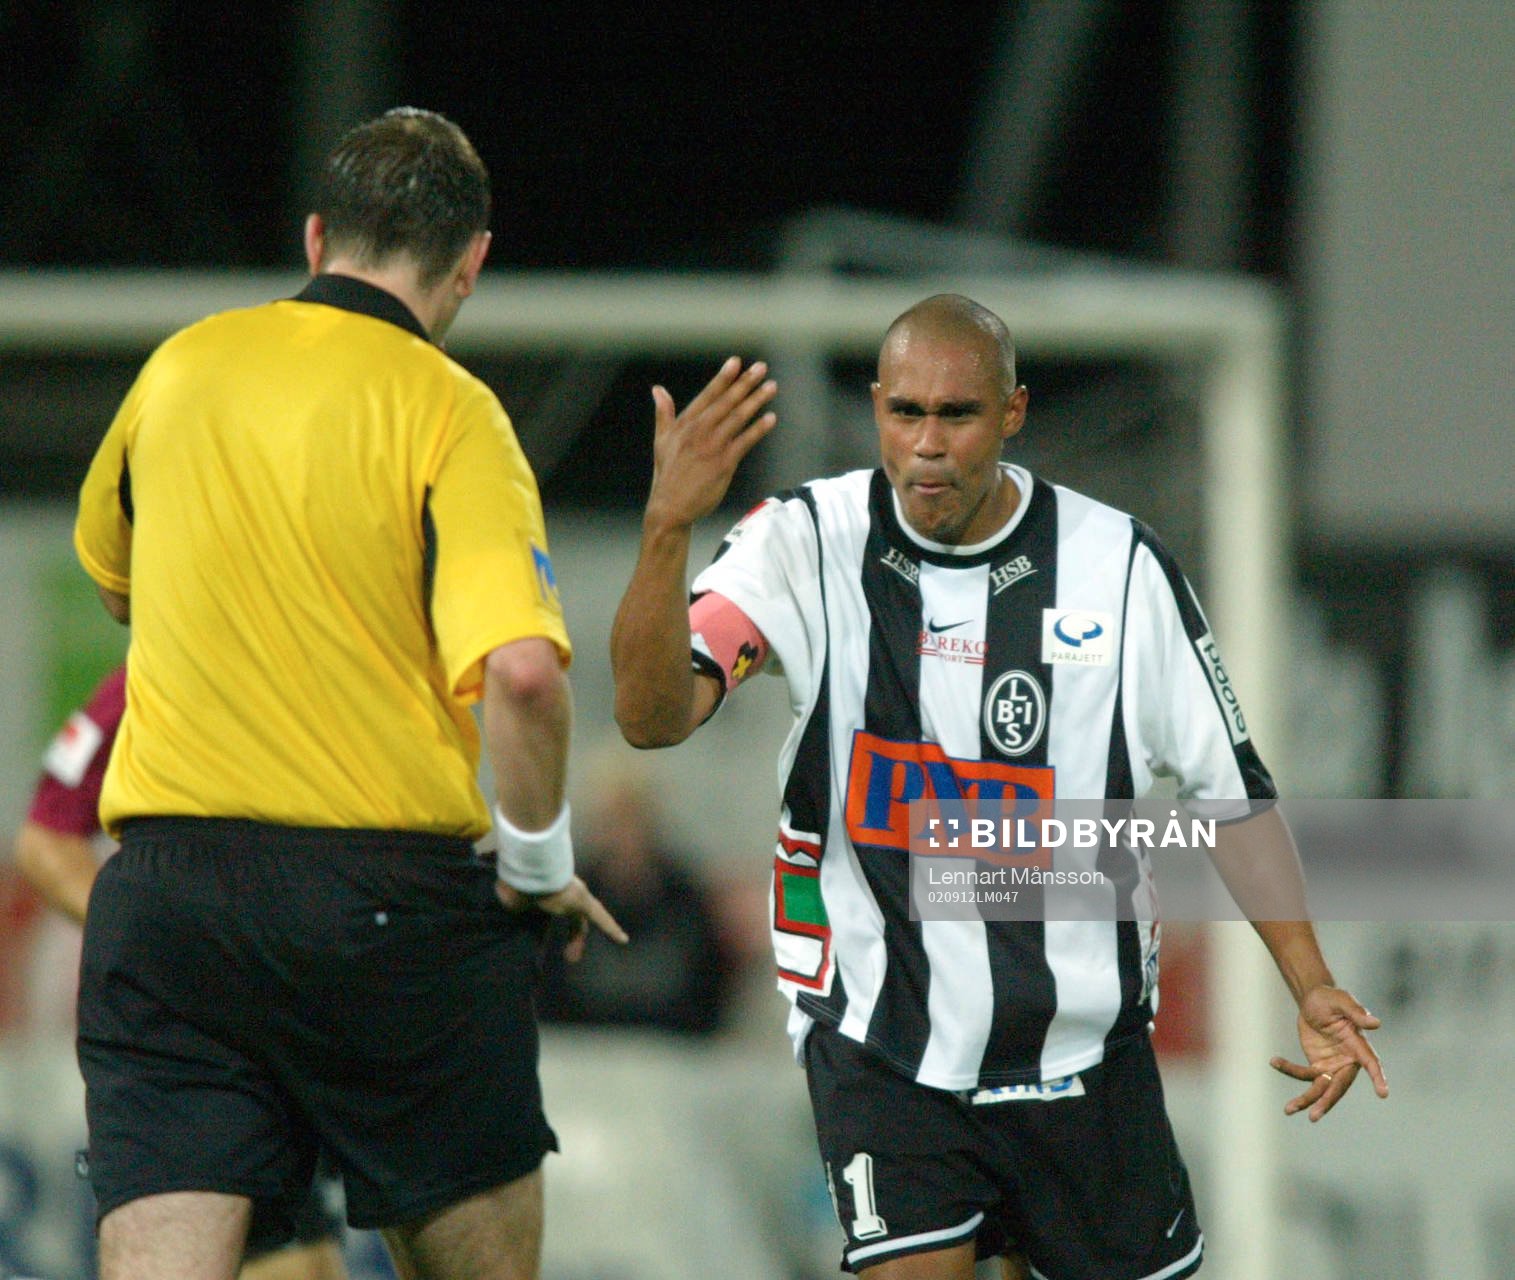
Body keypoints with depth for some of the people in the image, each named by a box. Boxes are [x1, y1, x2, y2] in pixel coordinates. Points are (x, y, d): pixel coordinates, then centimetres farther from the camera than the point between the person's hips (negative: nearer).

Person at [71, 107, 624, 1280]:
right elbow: (521, 669, -21)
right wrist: (540, 860, -5)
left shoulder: (180, 369, 9)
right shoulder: (446, 411, -7)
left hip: (164, 883, 3)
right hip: (387, 894, -3)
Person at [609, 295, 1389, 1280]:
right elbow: (654, 715, -21)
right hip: (883, 1040, -2)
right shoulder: (810, 543, -7)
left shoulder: (1118, 564, -4)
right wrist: (668, 526, -36)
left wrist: (1313, 987, -3)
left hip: (1079, 1043, 2)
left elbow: (1232, 791, 5)